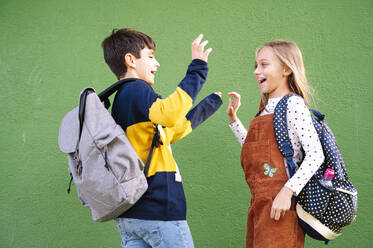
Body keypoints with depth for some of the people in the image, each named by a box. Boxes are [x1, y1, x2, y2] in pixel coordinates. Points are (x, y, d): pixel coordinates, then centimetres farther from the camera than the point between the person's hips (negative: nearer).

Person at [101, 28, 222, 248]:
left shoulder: (123, 97, 22)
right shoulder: (136, 90, -9)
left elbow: (174, 129, 32)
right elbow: (169, 114, -32)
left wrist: (212, 102, 42)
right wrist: (197, 69, -23)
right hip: (157, 208, -9)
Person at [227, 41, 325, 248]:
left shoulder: (293, 103, -8)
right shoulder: (267, 109, 18)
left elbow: (316, 155, -17)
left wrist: (288, 191, -24)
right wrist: (233, 119, 23)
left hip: (280, 205, -9)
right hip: (259, 203, 9)